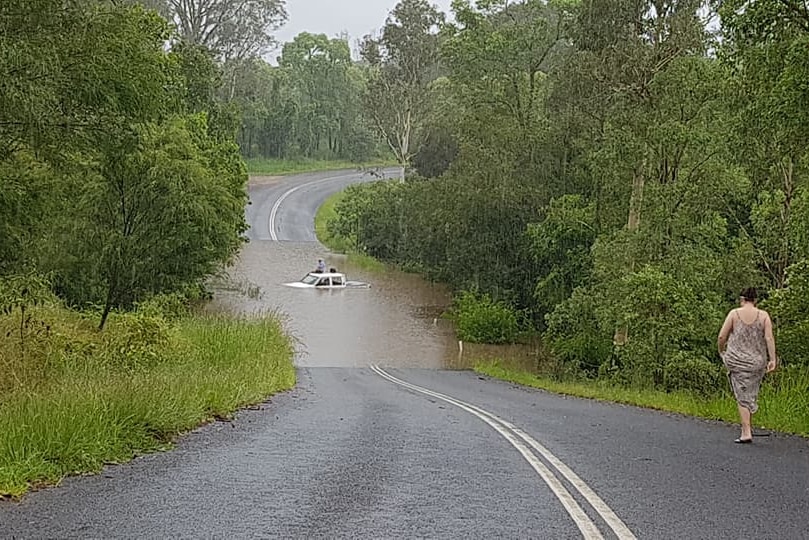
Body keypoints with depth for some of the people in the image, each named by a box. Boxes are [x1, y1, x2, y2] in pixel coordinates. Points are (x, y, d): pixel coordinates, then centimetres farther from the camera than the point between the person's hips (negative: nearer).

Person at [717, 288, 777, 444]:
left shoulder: (734, 313, -3)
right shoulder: (763, 315, 0)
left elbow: (722, 337, -3)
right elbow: (769, 338, -8)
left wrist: (721, 350, 15)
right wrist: (772, 359, -7)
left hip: (737, 359, -2)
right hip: (757, 361, 2)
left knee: (742, 397, 0)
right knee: (751, 394, 18)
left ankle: (746, 433, -4)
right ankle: (747, 426, 20)